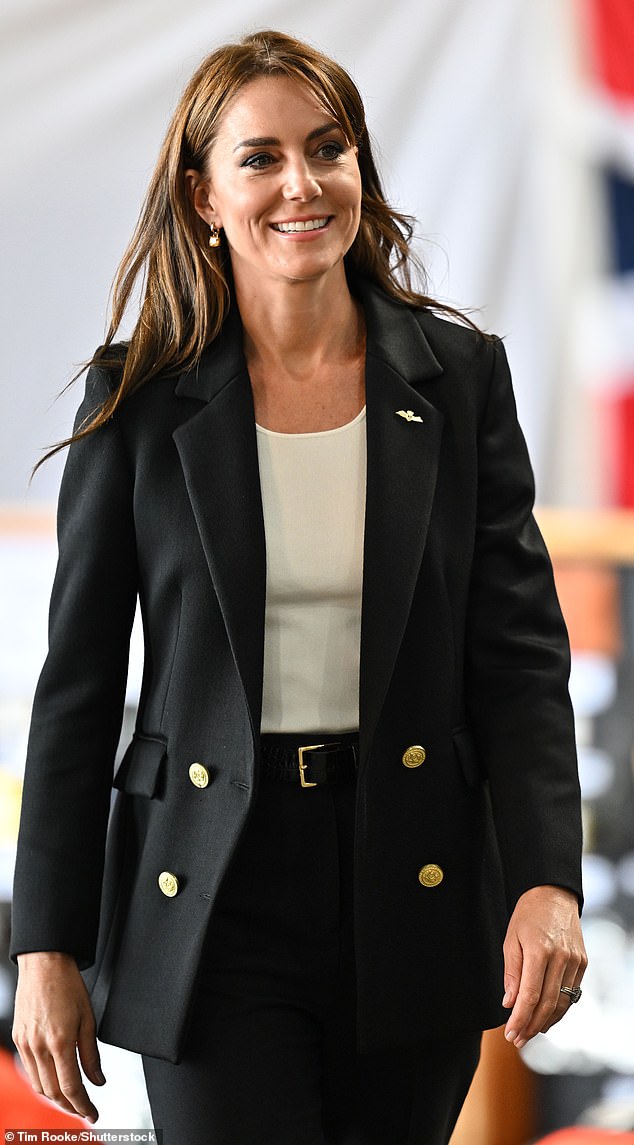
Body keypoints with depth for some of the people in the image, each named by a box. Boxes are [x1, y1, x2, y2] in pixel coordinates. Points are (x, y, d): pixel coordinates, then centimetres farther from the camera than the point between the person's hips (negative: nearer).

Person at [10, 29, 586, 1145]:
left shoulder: (460, 377, 3)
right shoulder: (141, 398, -1)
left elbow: (520, 647, 1)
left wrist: (546, 881, -13)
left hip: (416, 891, 2)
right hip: (212, 908, -2)